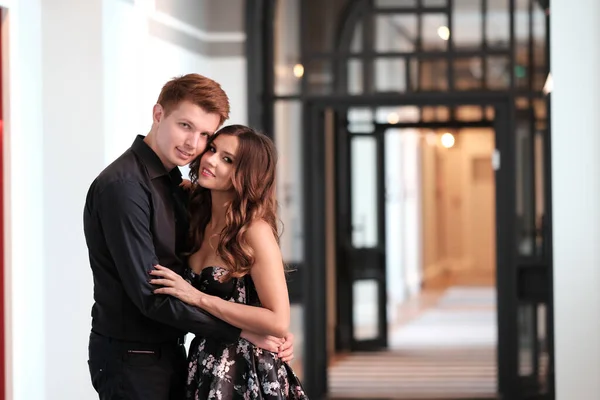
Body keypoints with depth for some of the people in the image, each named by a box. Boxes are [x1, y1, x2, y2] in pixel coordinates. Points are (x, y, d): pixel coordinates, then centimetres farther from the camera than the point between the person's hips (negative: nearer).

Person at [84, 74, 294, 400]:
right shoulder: (123, 186, -18)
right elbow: (150, 294, -23)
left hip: (170, 352, 8)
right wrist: (241, 330, -18)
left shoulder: (175, 182, 11)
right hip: (130, 358, -8)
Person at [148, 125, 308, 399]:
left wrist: (199, 298, -23)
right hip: (204, 368, 7)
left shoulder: (255, 230, -18)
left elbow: (279, 322, -22)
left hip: (248, 376, -7)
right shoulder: (199, 220, 3)